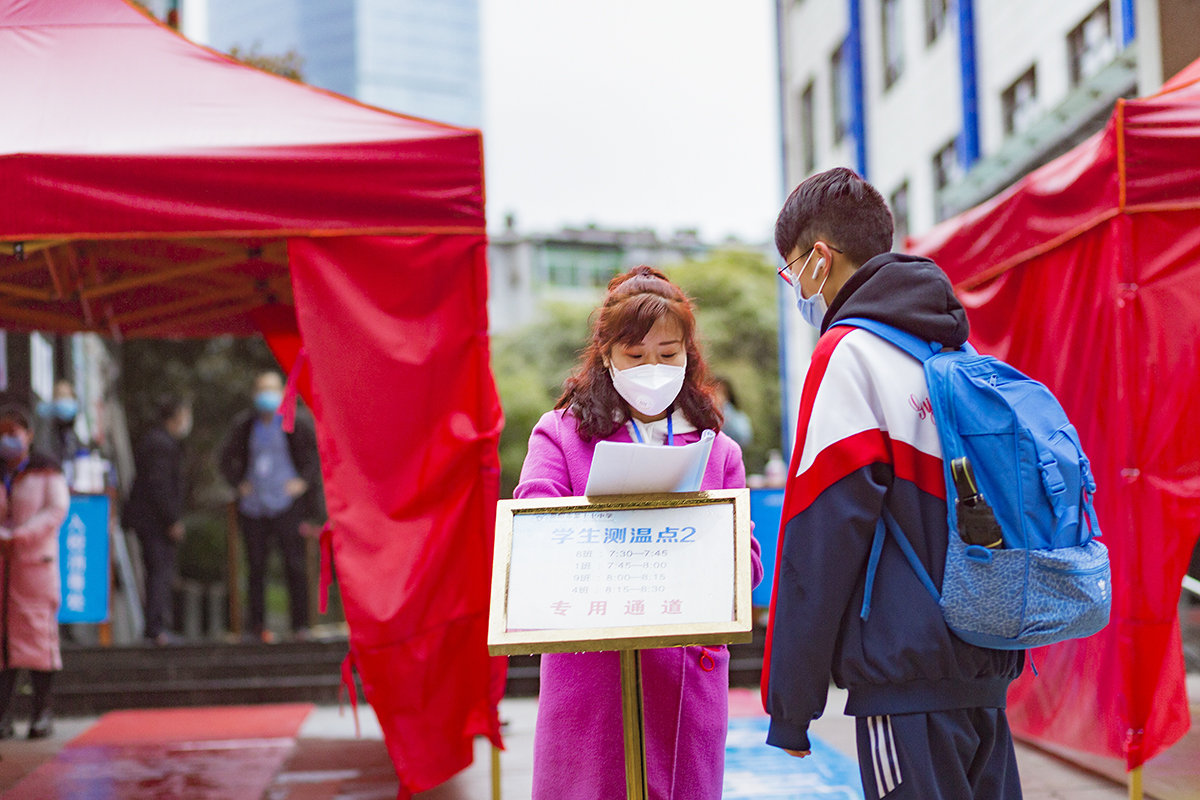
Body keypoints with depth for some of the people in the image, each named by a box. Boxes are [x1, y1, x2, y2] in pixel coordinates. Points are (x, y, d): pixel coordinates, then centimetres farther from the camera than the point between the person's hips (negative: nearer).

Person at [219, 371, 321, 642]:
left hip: (287, 503, -3)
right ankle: (257, 624, 9)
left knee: (294, 564, -5)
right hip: (253, 506, 3)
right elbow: (227, 458, 20)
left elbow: (320, 452, 4)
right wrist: (239, 483, 7)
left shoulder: (296, 423, -1)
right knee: (256, 566, 3)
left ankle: (300, 624, 1)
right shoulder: (244, 424, 8)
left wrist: (304, 481, -5)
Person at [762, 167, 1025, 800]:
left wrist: (789, 704, -10)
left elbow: (821, 539, -15)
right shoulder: (962, 355, 13)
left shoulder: (848, 353, -10)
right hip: (986, 676, 8)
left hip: (908, 678, -8)